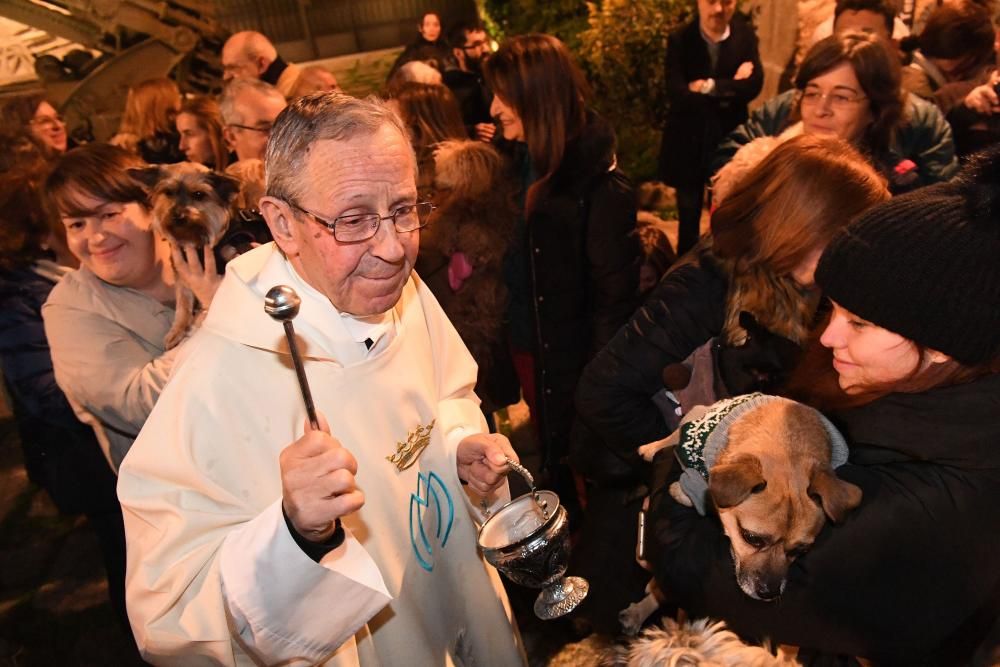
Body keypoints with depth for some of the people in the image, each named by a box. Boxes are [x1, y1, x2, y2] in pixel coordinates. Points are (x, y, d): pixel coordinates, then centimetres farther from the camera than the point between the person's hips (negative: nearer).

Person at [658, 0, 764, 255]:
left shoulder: (745, 35, 0)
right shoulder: (680, 40, -6)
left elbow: (754, 84, -12)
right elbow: (677, 94, -19)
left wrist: (710, 87, -18)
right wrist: (731, 90, -15)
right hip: (689, 142, -1)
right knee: (689, 217, 12)